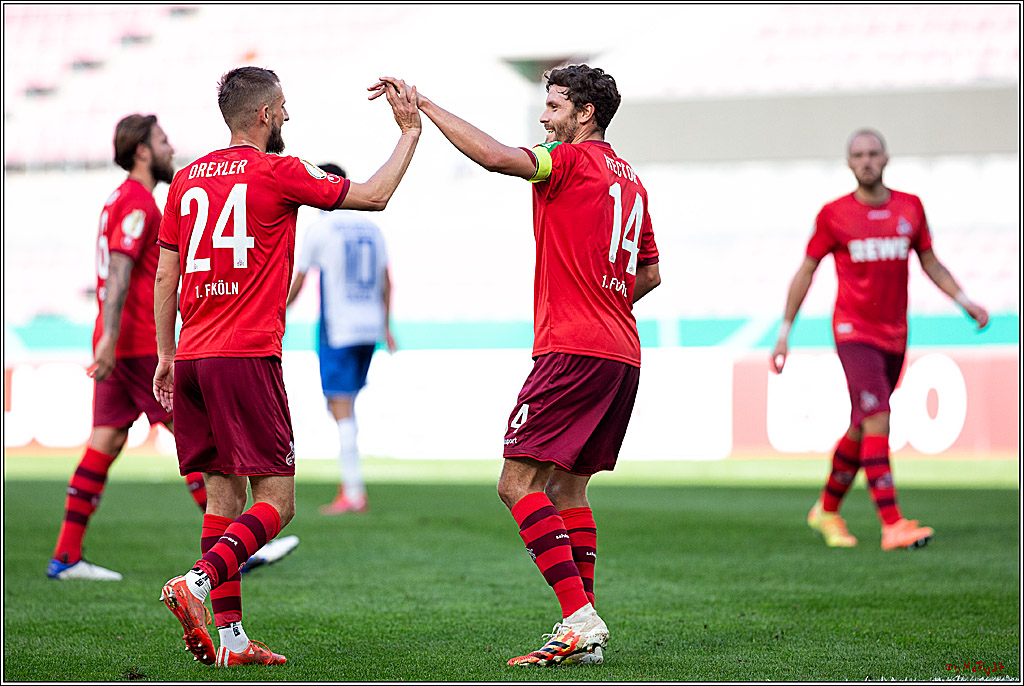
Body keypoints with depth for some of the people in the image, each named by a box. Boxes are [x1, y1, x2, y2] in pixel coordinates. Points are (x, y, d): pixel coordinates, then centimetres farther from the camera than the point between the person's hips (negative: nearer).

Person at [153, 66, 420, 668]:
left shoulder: (188, 179, 13)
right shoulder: (278, 172, -4)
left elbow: (165, 276, 15)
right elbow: (375, 195, 3)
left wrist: (165, 356, 22)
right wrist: (410, 130, 15)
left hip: (192, 356, 7)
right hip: (248, 355, -7)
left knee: (222, 493, 9)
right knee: (276, 500, -4)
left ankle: (231, 636, 6)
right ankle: (197, 583, -25)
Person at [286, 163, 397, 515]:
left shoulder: (321, 229, -6)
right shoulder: (372, 228, 11)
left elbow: (297, 281, 1)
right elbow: (386, 283, 16)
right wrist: (386, 327, 25)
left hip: (336, 330, -6)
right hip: (369, 329, 6)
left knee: (341, 409, -6)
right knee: (346, 405, 17)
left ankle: (353, 494, -11)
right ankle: (349, 483, 14)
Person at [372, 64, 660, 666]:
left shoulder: (572, 160, -7)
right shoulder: (629, 178, 20)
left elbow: (497, 157, -24)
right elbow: (650, 273, 28)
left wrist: (426, 107, -19)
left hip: (573, 351, -9)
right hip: (621, 354, 9)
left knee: (518, 483, -10)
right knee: (566, 488, 13)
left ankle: (580, 618, -19)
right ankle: (585, 635, 9)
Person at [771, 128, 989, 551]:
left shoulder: (910, 208, 6)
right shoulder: (834, 215, -3)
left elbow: (930, 264, 16)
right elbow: (806, 272, 4)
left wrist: (965, 302, 2)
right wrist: (784, 333, 3)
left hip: (894, 336, 5)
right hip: (854, 333, -5)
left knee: (862, 430, 12)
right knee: (877, 422, -17)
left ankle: (827, 510, 30)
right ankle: (892, 525, -21)